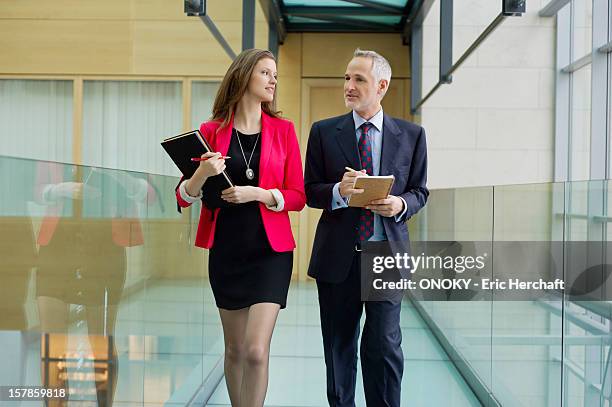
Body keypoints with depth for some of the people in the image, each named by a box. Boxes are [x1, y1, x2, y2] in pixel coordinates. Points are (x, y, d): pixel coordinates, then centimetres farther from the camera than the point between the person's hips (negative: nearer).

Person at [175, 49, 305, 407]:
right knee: (235, 350, 12)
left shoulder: (283, 130, 2)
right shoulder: (211, 132, 2)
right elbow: (184, 198, 2)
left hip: (270, 250, -1)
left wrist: (259, 194, -16)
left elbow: (298, 196, 0)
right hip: (226, 250, 1)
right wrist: (202, 174, -18)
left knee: (257, 351, -11)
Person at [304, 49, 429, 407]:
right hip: (338, 256, 1)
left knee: (385, 347, 0)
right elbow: (311, 191, 3)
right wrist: (339, 191, -18)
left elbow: (420, 192, 9)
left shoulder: (412, 135, 5)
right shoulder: (324, 132, 3)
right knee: (339, 347, 12)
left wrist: (401, 205, -14)